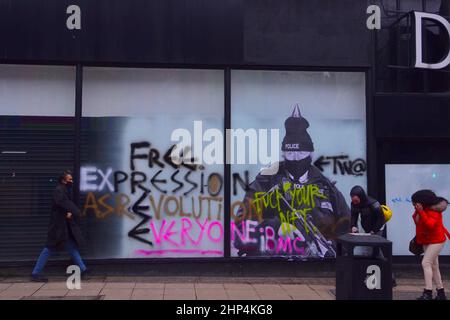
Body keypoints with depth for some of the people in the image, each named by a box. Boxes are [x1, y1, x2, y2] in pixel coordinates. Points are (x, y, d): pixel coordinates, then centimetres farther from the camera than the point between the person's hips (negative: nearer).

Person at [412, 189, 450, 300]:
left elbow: (430, 224, -39)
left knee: (426, 263, -16)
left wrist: (421, 211, -38)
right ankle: (441, 293, 20)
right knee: (433, 266, 11)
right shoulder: (420, 210, 0)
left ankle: (428, 293, -14)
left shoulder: (433, 211, -23)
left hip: (436, 240, -9)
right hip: (426, 241, 9)